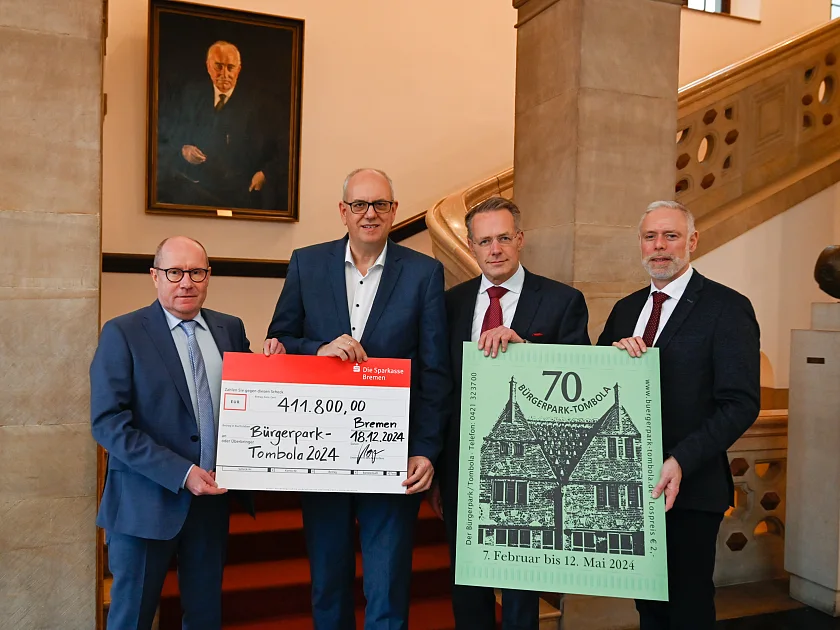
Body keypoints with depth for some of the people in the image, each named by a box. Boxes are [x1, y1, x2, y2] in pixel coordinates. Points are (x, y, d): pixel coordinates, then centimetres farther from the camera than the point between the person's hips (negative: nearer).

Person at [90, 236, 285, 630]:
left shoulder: (231, 329, 6)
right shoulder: (122, 333, -7)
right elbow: (108, 423, -13)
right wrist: (181, 473, -20)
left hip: (212, 498, 4)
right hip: (148, 502, -4)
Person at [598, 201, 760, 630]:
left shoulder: (727, 307, -8)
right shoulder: (626, 309, 11)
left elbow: (741, 404, -15)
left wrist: (681, 461, -25)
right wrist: (615, 352, -14)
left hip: (689, 486, -5)